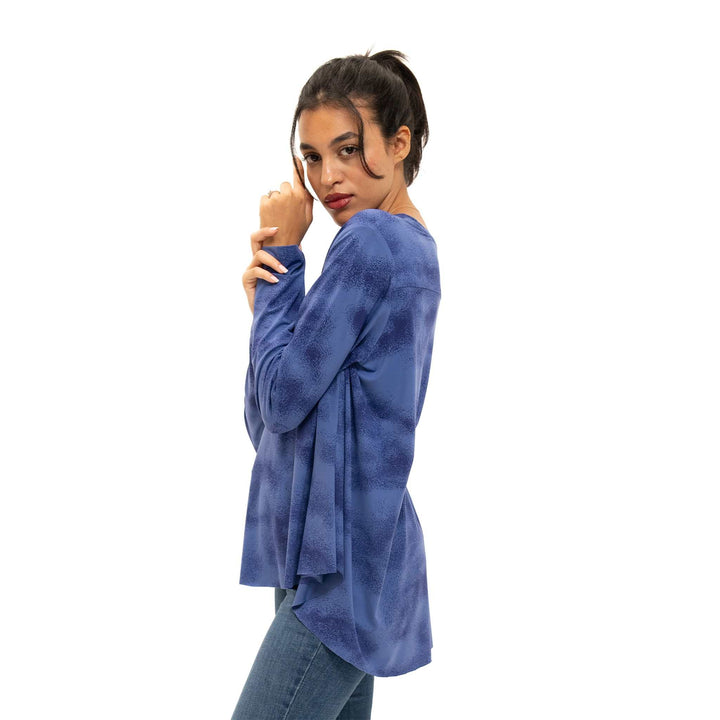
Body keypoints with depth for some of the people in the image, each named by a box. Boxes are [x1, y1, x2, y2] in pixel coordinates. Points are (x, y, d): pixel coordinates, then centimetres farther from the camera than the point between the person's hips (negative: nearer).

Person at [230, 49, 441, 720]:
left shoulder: (371, 239, -16)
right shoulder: (414, 246, 12)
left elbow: (284, 399, -15)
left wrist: (281, 253, -6)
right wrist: (267, 297, -4)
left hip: (340, 570, -10)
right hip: (347, 559, 10)